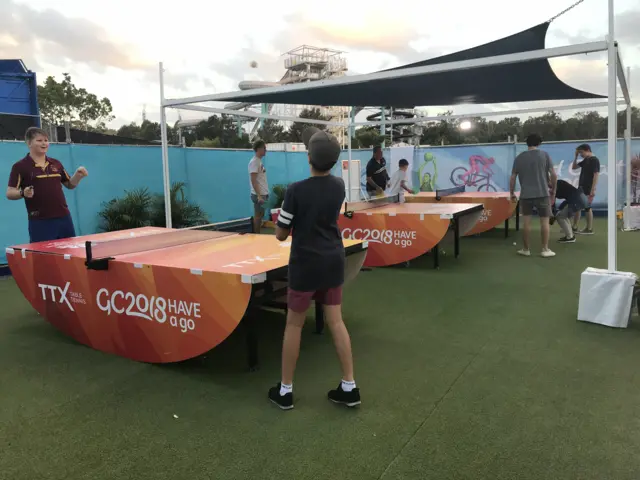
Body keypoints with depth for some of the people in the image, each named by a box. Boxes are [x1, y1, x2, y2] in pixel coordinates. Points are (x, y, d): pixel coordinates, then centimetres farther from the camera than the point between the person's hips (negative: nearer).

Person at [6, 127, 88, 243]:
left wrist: (78, 176, -1)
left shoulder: (56, 163, 12)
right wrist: (23, 193, -26)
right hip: (40, 222, -5)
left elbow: (70, 184, 19)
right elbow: (10, 193, -5)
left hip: (64, 218, 5)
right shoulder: (20, 166, -3)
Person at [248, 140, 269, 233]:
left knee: (260, 215, 12)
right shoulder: (254, 162, -15)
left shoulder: (259, 161, 14)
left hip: (263, 194, 9)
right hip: (259, 195, -9)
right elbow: (253, 180, -20)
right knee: (258, 216, -4)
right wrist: (259, 195, -24)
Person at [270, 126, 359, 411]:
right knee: (336, 322, 11)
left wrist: (282, 215, 11)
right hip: (333, 262, 5)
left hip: (306, 265, -5)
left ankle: (285, 390, 18)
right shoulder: (339, 186, 0)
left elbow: (281, 235, -9)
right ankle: (350, 387, 15)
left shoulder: (296, 190, -17)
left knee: (293, 326, 8)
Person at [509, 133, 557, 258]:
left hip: (525, 195, 2)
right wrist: (553, 190, 9)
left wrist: (512, 193, 14)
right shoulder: (544, 155, -1)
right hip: (542, 194, -2)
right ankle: (545, 249, 9)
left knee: (527, 222, 7)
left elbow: (513, 178, 4)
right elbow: (553, 174, -3)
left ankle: (526, 249, 14)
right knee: (544, 221, 6)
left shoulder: (519, 158, 5)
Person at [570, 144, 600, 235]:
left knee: (587, 208, -4)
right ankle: (574, 227, 18)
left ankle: (589, 229, 2)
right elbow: (574, 167, 22)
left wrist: (593, 189, -22)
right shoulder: (585, 160, 14)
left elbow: (596, 175, -18)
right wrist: (576, 156, 10)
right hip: (581, 187, 9)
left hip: (588, 189, -9)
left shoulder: (594, 160, -12)